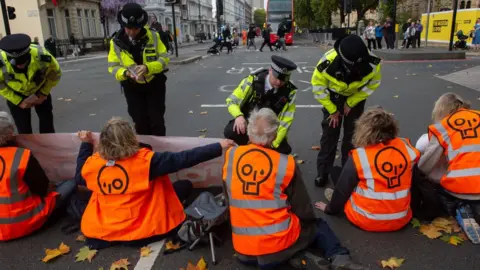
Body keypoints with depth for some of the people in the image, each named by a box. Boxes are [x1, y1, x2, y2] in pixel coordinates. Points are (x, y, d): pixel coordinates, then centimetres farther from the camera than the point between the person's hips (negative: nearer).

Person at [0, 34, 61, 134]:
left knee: (47, 125, 6)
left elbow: (55, 74, -13)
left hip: (40, 91, 1)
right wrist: (19, 101, -18)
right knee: (24, 130, 1)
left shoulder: (42, 55, -34)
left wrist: (43, 93, -14)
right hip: (16, 96, 0)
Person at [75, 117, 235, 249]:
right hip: (141, 232, -4)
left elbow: (79, 177, 12)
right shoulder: (145, 160, -23)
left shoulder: (92, 163, -10)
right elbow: (183, 159, -23)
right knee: (185, 185, 3)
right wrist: (219, 147, -16)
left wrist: (86, 145, 21)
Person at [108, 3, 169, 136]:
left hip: (154, 84, -1)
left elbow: (164, 59, -9)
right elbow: (113, 66, -3)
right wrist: (126, 73, -25)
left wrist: (148, 67, -27)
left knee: (157, 120, 3)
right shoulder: (116, 42, -7)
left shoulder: (153, 36, -9)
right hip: (132, 88, 1)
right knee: (140, 122, 8)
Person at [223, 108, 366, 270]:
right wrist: (309, 221, 22)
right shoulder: (285, 164, -12)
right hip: (279, 246, -3)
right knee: (318, 226, 26)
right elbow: (303, 211, -1)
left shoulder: (230, 156, -5)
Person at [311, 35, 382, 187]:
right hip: (333, 97, -1)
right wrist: (332, 110, -11)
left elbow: (373, 84, -11)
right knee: (329, 133, 0)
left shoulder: (372, 63, -32)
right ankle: (323, 172, 13)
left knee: (352, 134, 7)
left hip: (355, 98, 2)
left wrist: (351, 103, -10)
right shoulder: (327, 63, -37)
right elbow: (318, 88, -20)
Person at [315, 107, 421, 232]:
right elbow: (410, 183, 10)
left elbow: (342, 188, -5)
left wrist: (331, 209, 13)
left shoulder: (359, 156, -16)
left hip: (367, 220, -4)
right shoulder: (407, 148, -6)